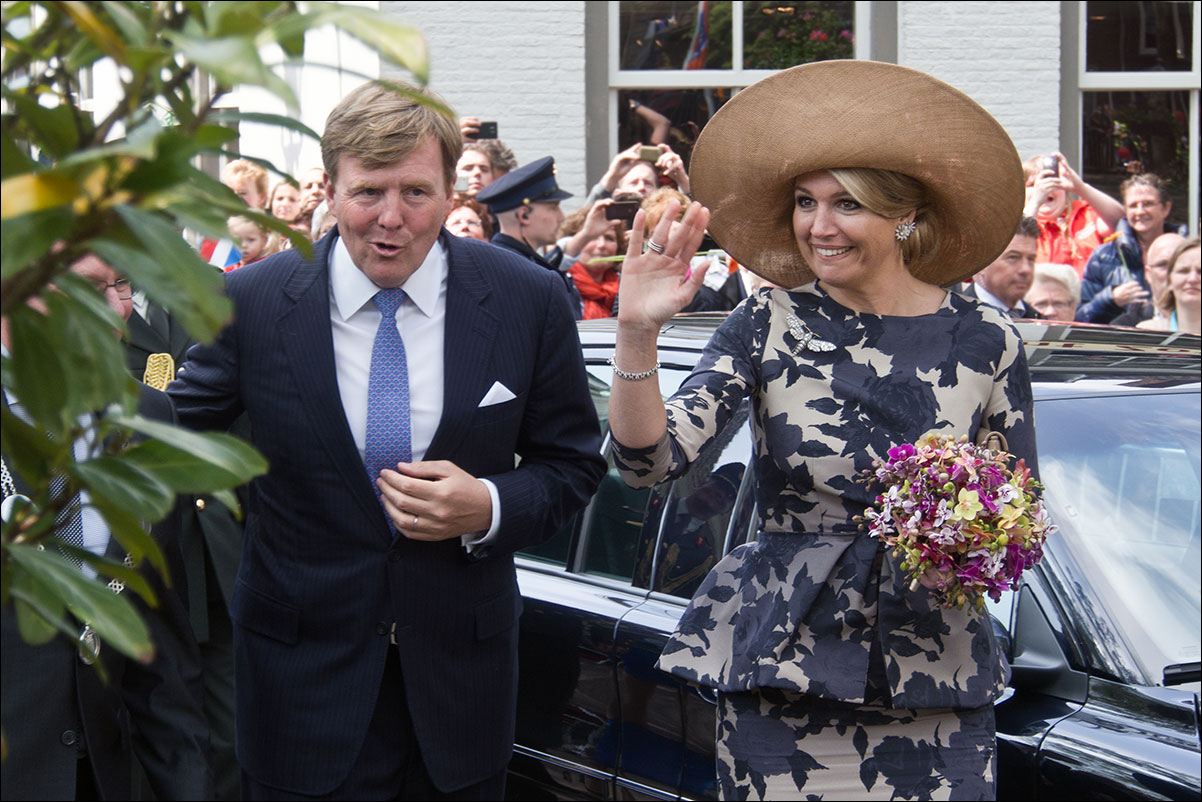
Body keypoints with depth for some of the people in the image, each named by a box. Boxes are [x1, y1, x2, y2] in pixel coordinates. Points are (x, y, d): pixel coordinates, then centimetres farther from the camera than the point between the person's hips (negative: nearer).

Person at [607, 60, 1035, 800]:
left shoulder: (985, 341, 0)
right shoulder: (770, 325, 0)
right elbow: (650, 461, -11)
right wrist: (638, 334, -24)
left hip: (936, 684, 1)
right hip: (781, 673, 0)